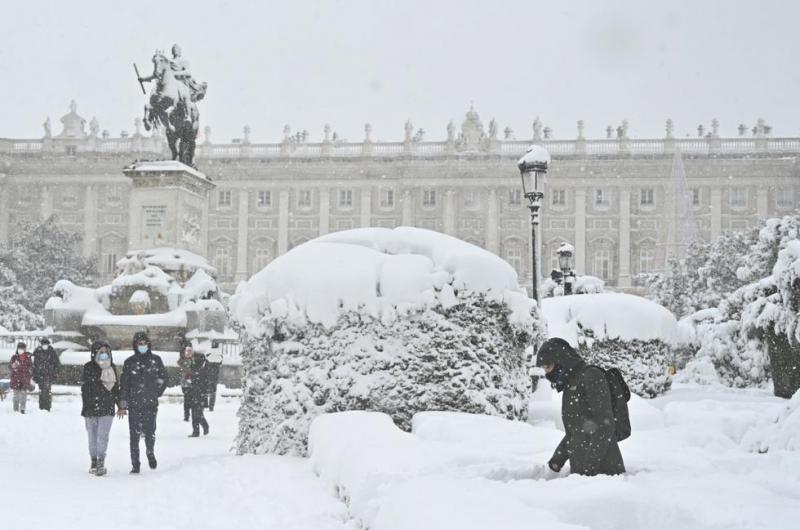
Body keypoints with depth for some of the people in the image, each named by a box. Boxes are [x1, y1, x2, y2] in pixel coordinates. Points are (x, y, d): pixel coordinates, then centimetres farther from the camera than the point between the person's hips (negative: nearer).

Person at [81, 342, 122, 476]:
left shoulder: (112, 368, 11)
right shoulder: (88, 368, -2)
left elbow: (116, 388, 19)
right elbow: (85, 388, -5)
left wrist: (120, 406, 19)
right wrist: (87, 406, -12)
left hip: (107, 409, 1)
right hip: (91, 409, -1)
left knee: (102, 436, -11)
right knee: (93, 437, 9)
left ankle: (101, 463, -12)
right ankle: (94, 462, 21)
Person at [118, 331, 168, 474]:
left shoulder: (156, 360, 5)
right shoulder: (129, 362, 3)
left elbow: (163, 378, 16)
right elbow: (124, 385, 2)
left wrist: (156, 394, 10)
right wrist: (123, 405, -1)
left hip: (151, 404, 0)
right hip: (134, 404, 0)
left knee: (150, 433, -3)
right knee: (134, 435, -1)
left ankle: (150, 453, 26)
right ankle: (135, 464, 6)